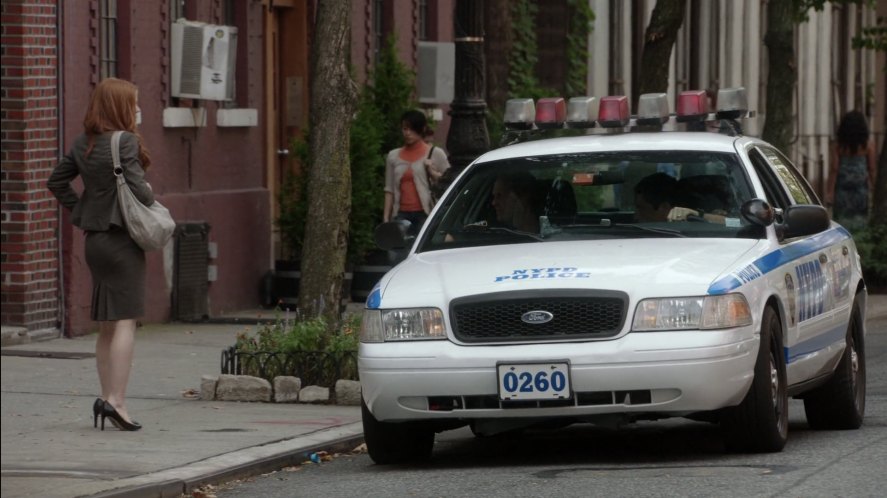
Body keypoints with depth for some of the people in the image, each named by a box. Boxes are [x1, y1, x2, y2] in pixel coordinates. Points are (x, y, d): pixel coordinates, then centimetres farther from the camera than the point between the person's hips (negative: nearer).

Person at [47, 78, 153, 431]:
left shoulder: (84, 144, 9)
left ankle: (107, 398, 15)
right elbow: (138, 189, -21)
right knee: (125, 322, -6)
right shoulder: (126, 142, -14)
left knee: (106, 325, 13)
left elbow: (57, 181, 15)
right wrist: (150, 198, 0)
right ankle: (116, 400, -12)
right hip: (122, 238, -8)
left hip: (94, 239, 8)